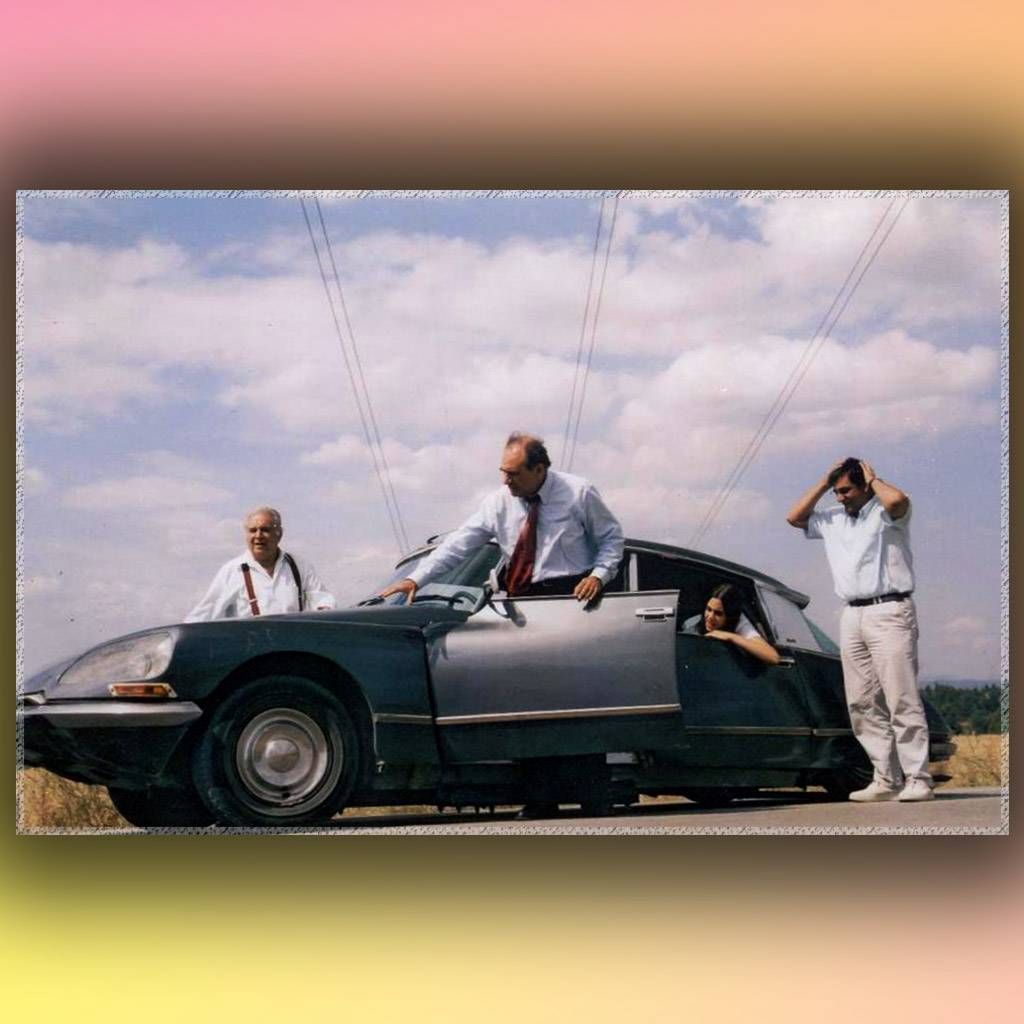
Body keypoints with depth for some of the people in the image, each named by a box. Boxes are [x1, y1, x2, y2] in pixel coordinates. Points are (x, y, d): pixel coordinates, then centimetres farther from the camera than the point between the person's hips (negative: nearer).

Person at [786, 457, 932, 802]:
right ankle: (887, 779, 4)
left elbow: (897, 500, -24)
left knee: (902, 700, -10)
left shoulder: (885, 512, -2)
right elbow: (794, 518, 21)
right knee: (863, 704, 2)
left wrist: (872, 479, -5)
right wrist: (823, 483, 14)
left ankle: (917, 779, -10)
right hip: (852, 616, 7)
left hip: (889, 612, -7)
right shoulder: (833, 519, 19)